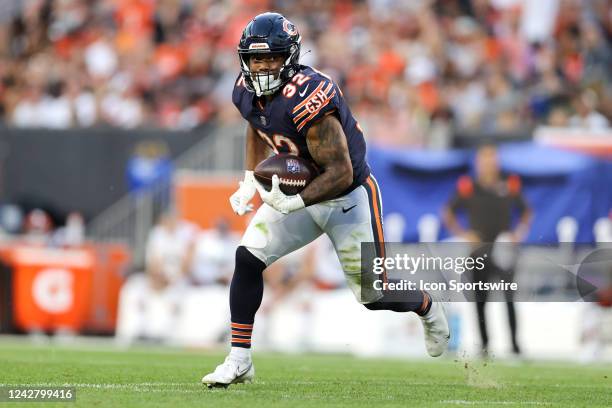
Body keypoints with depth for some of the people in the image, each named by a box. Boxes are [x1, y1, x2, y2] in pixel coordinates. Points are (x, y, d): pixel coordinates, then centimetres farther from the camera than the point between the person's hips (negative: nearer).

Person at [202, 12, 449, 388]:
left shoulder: (307, 99, -33)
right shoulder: (247, 92, -9)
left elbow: (341, 174, -32)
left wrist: (295, 203, -40)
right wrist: (251, 181, 7)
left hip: (348, 197, -6)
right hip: (295, 193, 7)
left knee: (375, 296, 2)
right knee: (248, 258, -11)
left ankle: (428, 308, 37)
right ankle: (239, 362, -4)